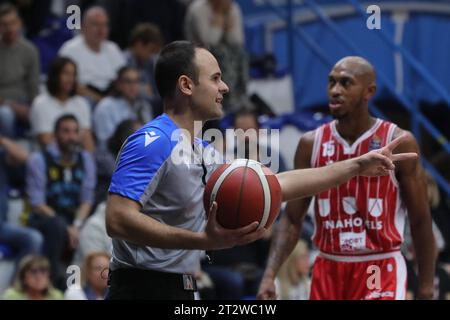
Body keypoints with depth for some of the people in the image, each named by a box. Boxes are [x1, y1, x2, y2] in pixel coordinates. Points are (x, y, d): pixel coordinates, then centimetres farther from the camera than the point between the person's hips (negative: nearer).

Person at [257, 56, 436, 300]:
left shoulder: (399, 143, -7)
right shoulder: (311, 144, 3)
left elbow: (420, 221, -2)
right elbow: (292, 219, 5)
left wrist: (426, 289, -4)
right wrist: (270, 275, -7)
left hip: (380, 271, -4)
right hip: (328, 270, 4)